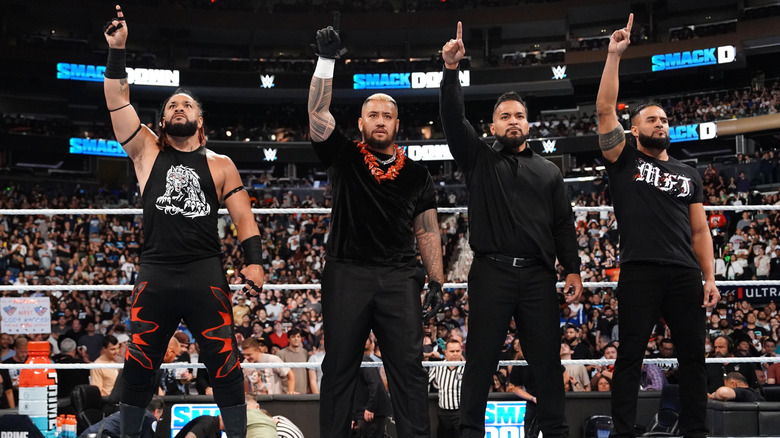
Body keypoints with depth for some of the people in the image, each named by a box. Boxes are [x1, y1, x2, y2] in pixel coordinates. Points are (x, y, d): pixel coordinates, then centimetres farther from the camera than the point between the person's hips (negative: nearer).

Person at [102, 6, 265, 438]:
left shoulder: (220, 165, 10)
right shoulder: (147, 152, 11)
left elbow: (243, 216, 6)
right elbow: (118, 103, 1)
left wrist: (254, 261, -8)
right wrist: (116, 52, -9)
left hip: (205, 274, -1)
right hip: (154, 274, 1)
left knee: (226, 366, -4)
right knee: (137, 368, 5)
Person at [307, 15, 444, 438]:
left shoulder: (416, 175, 10)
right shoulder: (344, 158, 6)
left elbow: (427, 232, 11)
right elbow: (317, 113, -6)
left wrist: (436, 282, 5)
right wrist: (327, 59, -15)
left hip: (399, 277, 1)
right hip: (347, 273, -1)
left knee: (409, 366, -2)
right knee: (339, 367, 3)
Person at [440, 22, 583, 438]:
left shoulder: (548, 172, 18)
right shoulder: (479, 160, 12)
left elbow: (563, 225, 13)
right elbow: (454, 120, -2)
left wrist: (572, 270, 1)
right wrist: (451, 71, -14)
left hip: (538, 275, 2)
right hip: (491, 271, -2)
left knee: (547, 360, 2)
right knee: (480, 359, -2)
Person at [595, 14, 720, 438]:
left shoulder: (689, 174, 19)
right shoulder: (624, 160, 9)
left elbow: (699, 231, 16)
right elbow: (604, 109, -3)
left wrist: (710, 277, 4)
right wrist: (614, 55, -8)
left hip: (685, 274, 4)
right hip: (640, 272, -4)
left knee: (693, 356, 4)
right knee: (630, 357, -2)